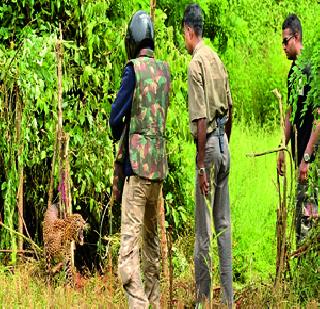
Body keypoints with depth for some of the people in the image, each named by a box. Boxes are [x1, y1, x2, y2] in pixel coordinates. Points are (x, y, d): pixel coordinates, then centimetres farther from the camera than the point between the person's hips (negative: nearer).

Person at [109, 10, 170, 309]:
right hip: (160, 165, 7)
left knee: (129, 244, -11)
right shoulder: (164, 70, 8)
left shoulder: (134, 69, -10)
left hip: (138, 165, -7)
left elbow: (115, 118, -8)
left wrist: (119, 136, 12)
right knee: (152, 238, 20)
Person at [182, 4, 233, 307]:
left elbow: (201, 119, -19)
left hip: (209, 147, -8)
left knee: (204, 230, -1)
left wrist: (201, 166, -18)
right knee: (223, 224, 11)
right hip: (224, 145, 8)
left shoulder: (195, 65, -15)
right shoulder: (217, 60, 9)